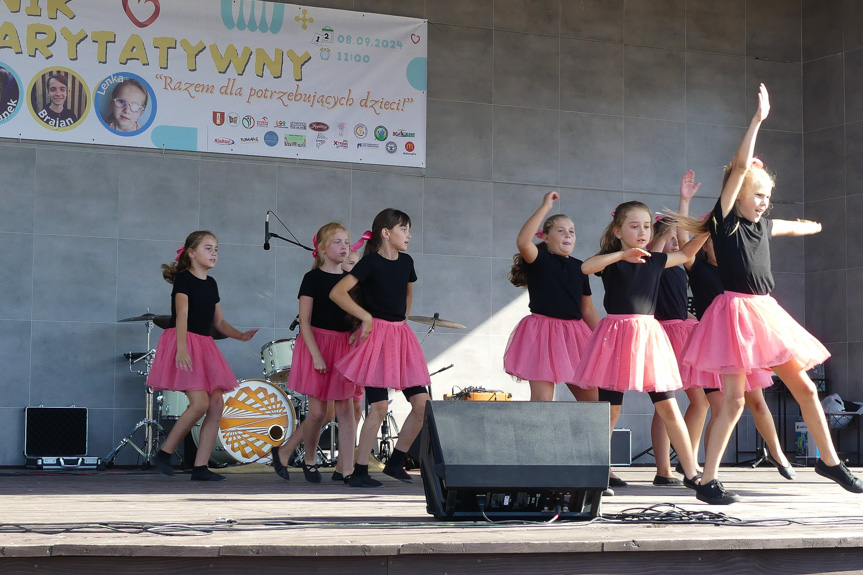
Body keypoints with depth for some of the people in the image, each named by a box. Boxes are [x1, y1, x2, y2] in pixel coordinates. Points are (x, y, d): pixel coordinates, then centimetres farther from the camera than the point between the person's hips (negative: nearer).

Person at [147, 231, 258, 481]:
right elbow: (182, 315, -18)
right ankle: (164, 454, -3)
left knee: (217, 405, -2)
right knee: (200, 403, -19)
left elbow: (218, 322, 18)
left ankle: (200, 467, 1)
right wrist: (182, 347, -30)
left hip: (204, 346, 8)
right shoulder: (184, 278, -6)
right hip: (183, 344, -8)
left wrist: (241, 335, 1)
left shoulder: (211, 284, 16)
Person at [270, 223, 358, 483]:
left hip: (344, 346, 5)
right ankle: (310, 460, 18)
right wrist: (316, 355, -18)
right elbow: (305, 321, -10)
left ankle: (345, 467, 3)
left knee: (346, 408, 0)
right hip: (318, 343, -5)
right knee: (319, 412, -3)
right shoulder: (313, 278, -5)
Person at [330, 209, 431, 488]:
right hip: (377, 337, -7)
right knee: (379, 407, -9)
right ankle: (359, 473, -1)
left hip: (401, 337, 7)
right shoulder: (371, 263, -10)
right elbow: (337, 292, -18)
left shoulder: (406, 261, 10)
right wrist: (366, 316, -15)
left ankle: (395, 462, 14)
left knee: (422, 403, 0)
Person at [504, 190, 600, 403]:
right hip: (543, 335, -6)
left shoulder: (579, 267, 14)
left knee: (592, 397, 5)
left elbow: (588, 309, 17)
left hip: (574, 336, 6)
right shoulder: (539, 260, -2)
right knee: (542, 399, -11)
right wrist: (545, 207, -22)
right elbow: (523, 241, -26)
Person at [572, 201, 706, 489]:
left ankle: (691, 472, 4)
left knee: (668, 407, 1)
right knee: (610, 410, 3)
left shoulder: (655, 260, 11)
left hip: (648, 333, 4)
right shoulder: (612, 259, -2)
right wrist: (622, 254, -33)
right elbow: (586, 266, -24)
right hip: (617, 334, -4)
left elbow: (686, 253, 28)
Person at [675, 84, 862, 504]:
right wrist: (757, 120, -18)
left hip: (766, 313, 7)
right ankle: (707, 482, -5)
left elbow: (794, 227, 39)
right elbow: (739, 168, -15)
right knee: (734, 399, -11)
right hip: (736, 312, -7)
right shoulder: (724, 220, -5)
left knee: (804, 387, 10)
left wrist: (811, 227, 59)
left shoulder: (763, 225, 14)